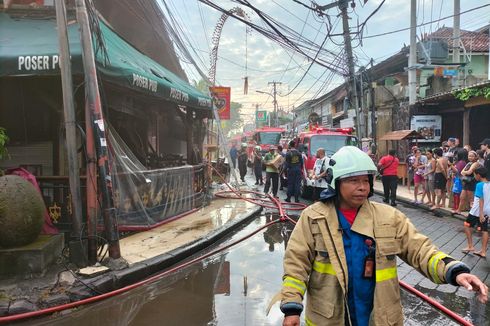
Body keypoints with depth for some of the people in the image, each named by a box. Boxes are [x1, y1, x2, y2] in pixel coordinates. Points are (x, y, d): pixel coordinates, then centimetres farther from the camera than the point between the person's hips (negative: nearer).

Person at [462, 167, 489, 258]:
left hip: (477, 211, -7)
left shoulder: (479, 185, -16)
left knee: (467, 225, 11)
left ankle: (470, 246, 12)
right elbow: (485, 199, 16)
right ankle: (483, 251, 12)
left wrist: (480, 213, -21)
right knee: (484, 230, 8)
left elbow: (481, 200, -20)